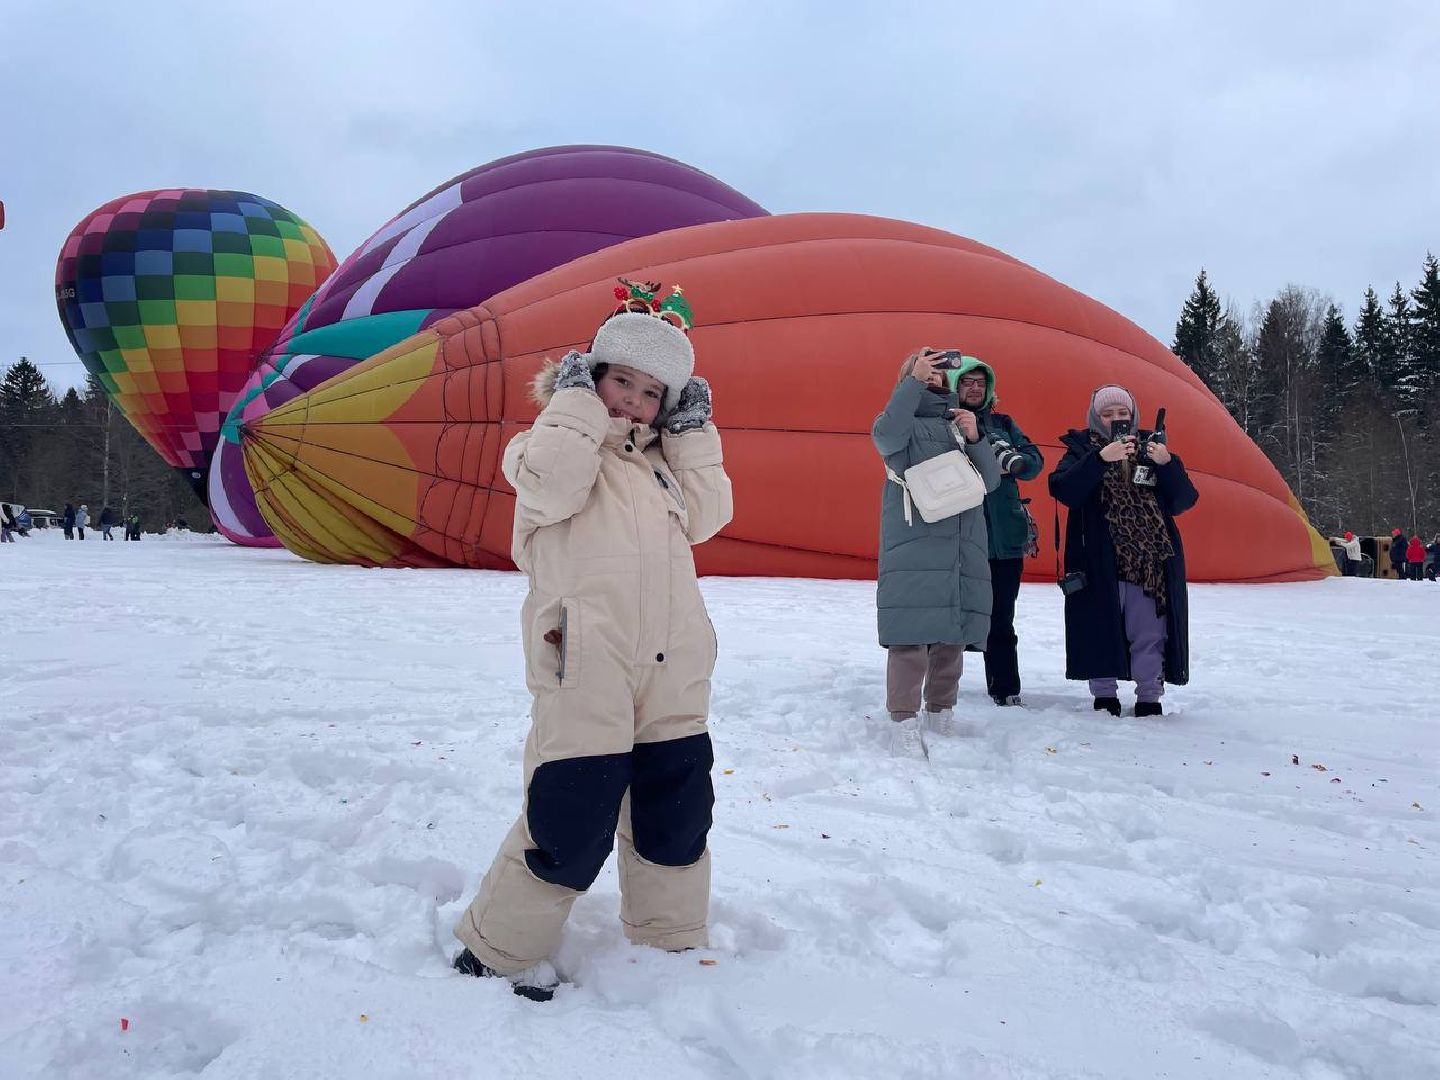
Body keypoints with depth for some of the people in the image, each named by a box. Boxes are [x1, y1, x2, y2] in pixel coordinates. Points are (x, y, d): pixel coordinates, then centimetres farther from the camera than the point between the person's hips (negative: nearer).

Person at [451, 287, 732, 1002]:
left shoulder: (660, 456, 21)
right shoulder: (560, 436, 4)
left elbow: (707, 516, 8)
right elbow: (550, 488, -18)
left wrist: (692, 432, 7)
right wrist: (578, 402, -9)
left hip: (673, 670, 7)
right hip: (586, 670, -6)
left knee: (676, 811, 14)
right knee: (572, 821, -5)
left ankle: (671, 942, 32)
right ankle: (497, 949, 15)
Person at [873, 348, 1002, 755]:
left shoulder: (962, 422, 22)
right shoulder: (904, 420, 10)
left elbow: (990, 481, 12)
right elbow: (885, 435, -16)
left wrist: (975, 438, -3)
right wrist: (915, 380, -19)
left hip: (963, 546, 5)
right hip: (913, 544, -5)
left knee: (953, 633, 5)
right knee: (911, 633, -13)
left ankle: (941, 714, 18)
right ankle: (904, 722, -13)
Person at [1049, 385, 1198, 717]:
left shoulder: (1150, 447, 13)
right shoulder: (1082, 450, 6)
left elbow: (1184, 500, 7)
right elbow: (1062, 490, -15)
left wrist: (1168, 464, -10)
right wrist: (1100, 459, -24)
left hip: (1151, 561, 2)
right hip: (1099, 562, -2)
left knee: (1149, 632, 3)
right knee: (1101, 628, 1)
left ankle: (1149, 697, 14)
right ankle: (1104, 695, 14)